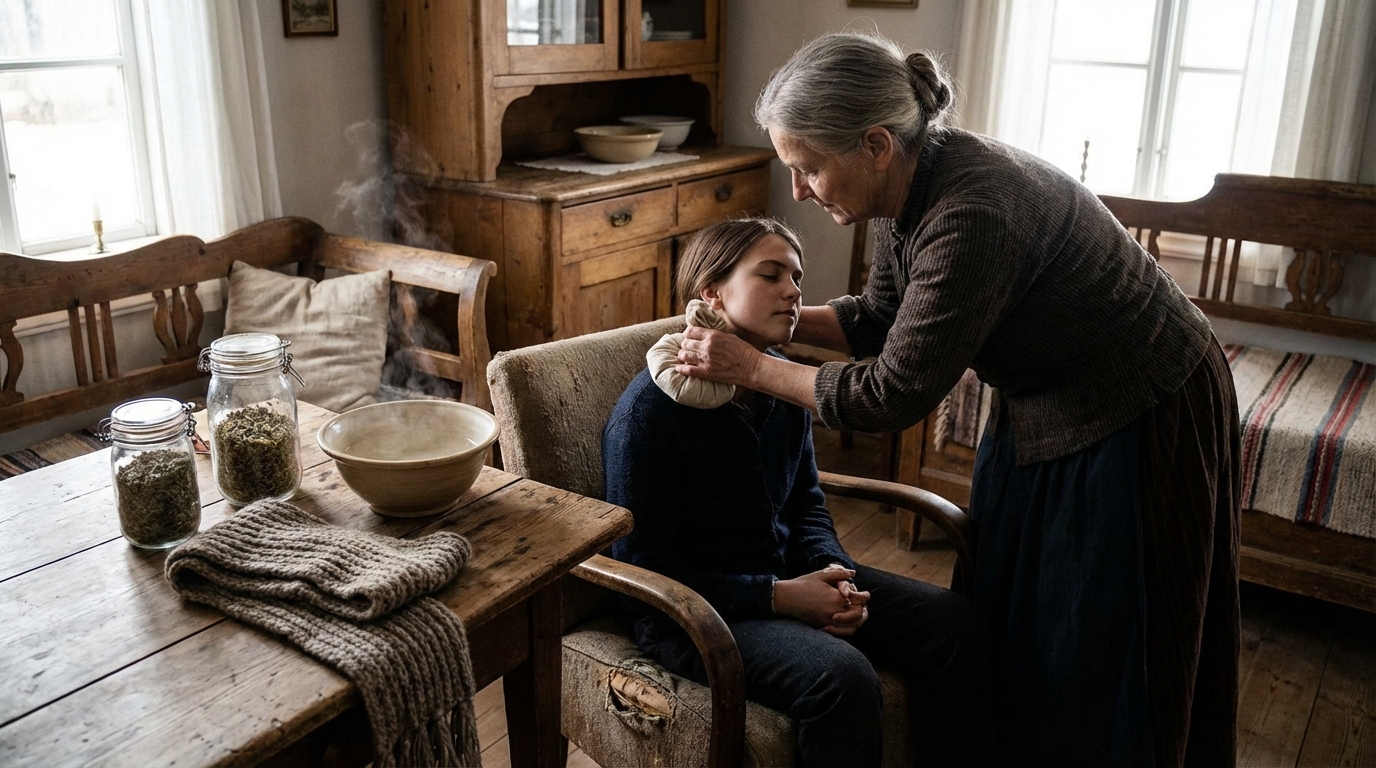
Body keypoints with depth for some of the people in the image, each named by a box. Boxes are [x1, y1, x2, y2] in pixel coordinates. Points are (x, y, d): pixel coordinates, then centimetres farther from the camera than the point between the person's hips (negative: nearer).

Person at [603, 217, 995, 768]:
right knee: (842, 676, -31)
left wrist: (833, 574, -7)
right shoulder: (650, 411, -20)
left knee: (954, 623, -3)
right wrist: (777, 597, -22)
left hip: (788, 579, 8)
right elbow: (644, 570, -18)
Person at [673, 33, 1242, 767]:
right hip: (1041, 405, 9)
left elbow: (894, 395, -28)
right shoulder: (908, 188, -8)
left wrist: (751, 368, -20)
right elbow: (880, 319, 7)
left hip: (1139, 419, -8)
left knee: (1099, 661, 6)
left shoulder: (974, 214, -35)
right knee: (1002, 613, 18)